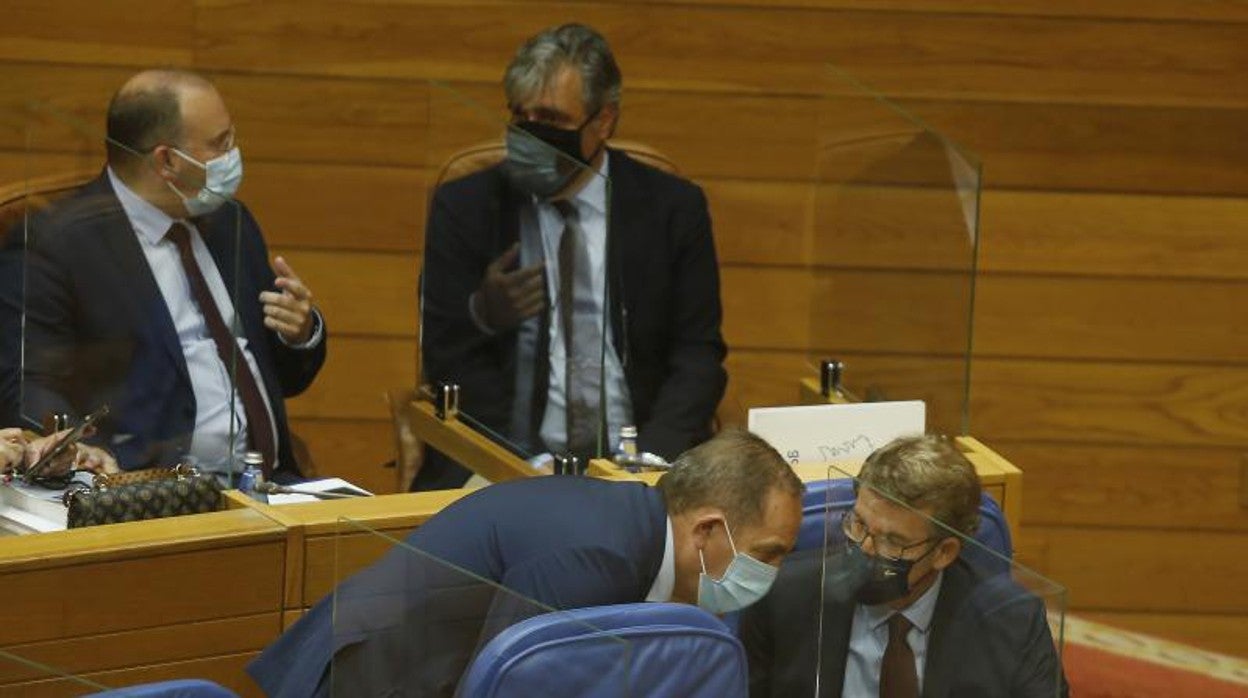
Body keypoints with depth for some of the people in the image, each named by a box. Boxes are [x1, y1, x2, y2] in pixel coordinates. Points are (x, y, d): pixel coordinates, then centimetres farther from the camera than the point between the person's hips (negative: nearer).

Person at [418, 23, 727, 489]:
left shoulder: (672, 208, 7)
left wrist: (650, 456, -11)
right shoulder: (464, 208, 6)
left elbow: (698, 354, 5)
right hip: (507, 463, -1)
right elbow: (444, 361, 5)